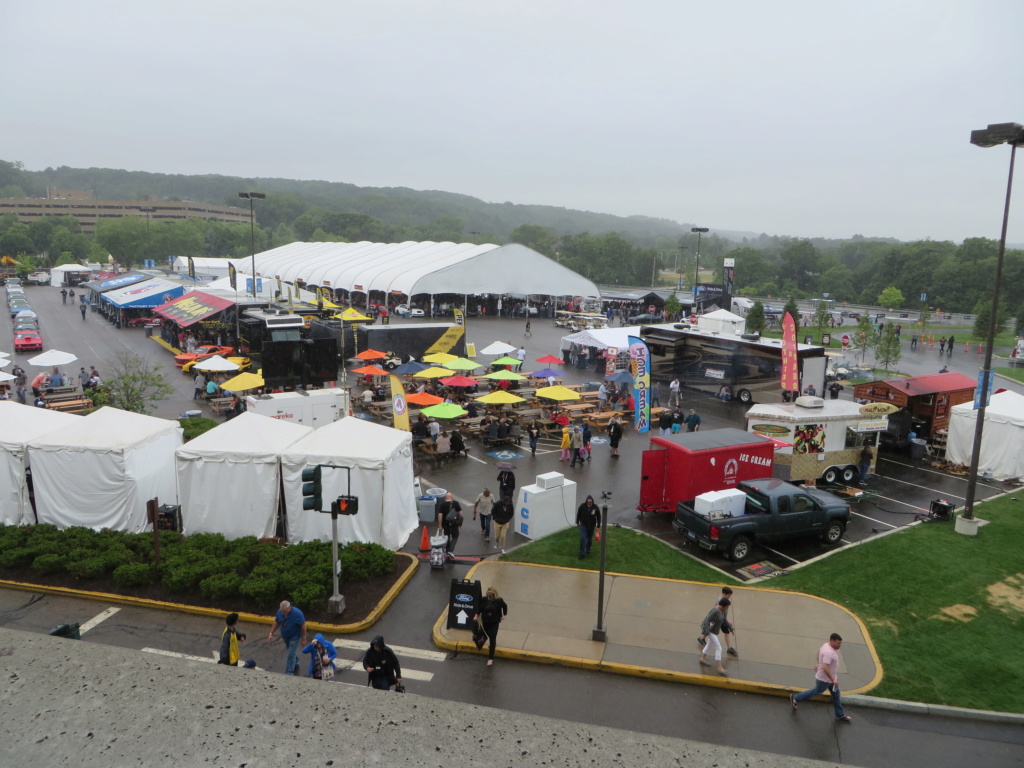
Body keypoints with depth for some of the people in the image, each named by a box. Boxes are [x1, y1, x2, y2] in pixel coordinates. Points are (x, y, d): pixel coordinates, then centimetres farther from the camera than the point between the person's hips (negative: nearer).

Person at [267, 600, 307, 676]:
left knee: (291, 655, -6)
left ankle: (289, 674, 3)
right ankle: (296, 663, 51)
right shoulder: (280, 612, -16)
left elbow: (303, 626, -19)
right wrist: (271, 633, 1)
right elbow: (276, 622, 2)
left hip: (294, 637, -5)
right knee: (292, 652, 24)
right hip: (285, 637, 5)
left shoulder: (297, 613, -29)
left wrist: (303, 638, -12)